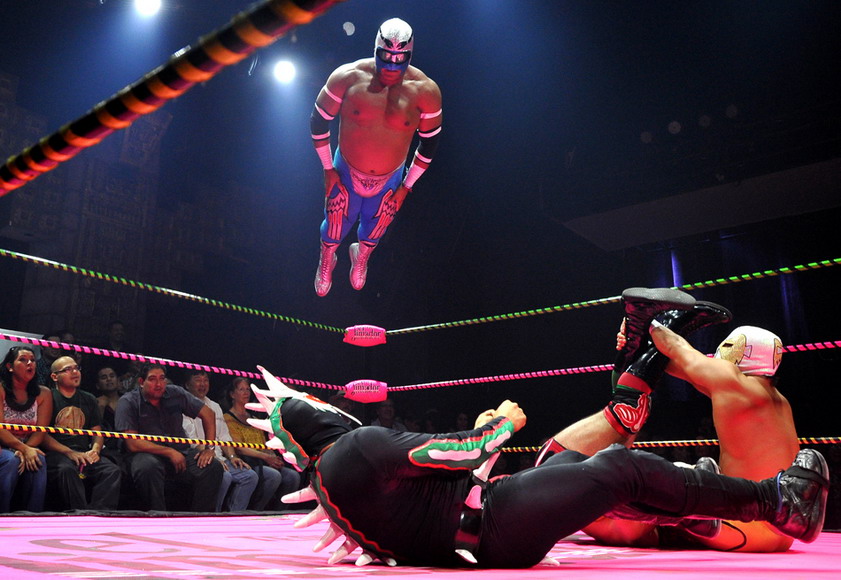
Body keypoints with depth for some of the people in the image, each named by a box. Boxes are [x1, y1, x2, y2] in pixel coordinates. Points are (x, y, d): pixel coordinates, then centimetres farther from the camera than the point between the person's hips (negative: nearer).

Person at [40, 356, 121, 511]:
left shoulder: (89, 399, 22)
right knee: (66, 469, -38)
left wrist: (95, 450, -3)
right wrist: (69, 452, -15)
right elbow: (42, 434, -3)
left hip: (84, 453, 4)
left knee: (113, 471, -24)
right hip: (56, 453, -4)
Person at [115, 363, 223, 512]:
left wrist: (209, 448, 0)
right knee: (148, 467, -39)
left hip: (180, 452, 4)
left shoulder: (176, 393, 5)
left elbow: (208, 414, 10)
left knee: (213, 467, -21)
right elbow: (133, 444, -13)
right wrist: (169, 452, -17)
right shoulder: (128, 402, -5)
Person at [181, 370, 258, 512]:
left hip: (219, 459, 7)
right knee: (225, 476, -32)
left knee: (250, 475, -14)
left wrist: (232, 456, 2)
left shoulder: (215, 406, 24)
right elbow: (190, 439, -10)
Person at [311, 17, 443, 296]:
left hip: (389, 180, 1)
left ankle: (361, 258, 61)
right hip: (345, 173, -1)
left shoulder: (425, 91, -19)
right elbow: (319, 121, -6)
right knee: (334, 228, 19)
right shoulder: (347, 77, -20)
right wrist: (328, 169, -5)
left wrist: (407, 186, -2)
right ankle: (326, 263, 55)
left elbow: (429, 142, -5)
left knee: (374, 229, 24)